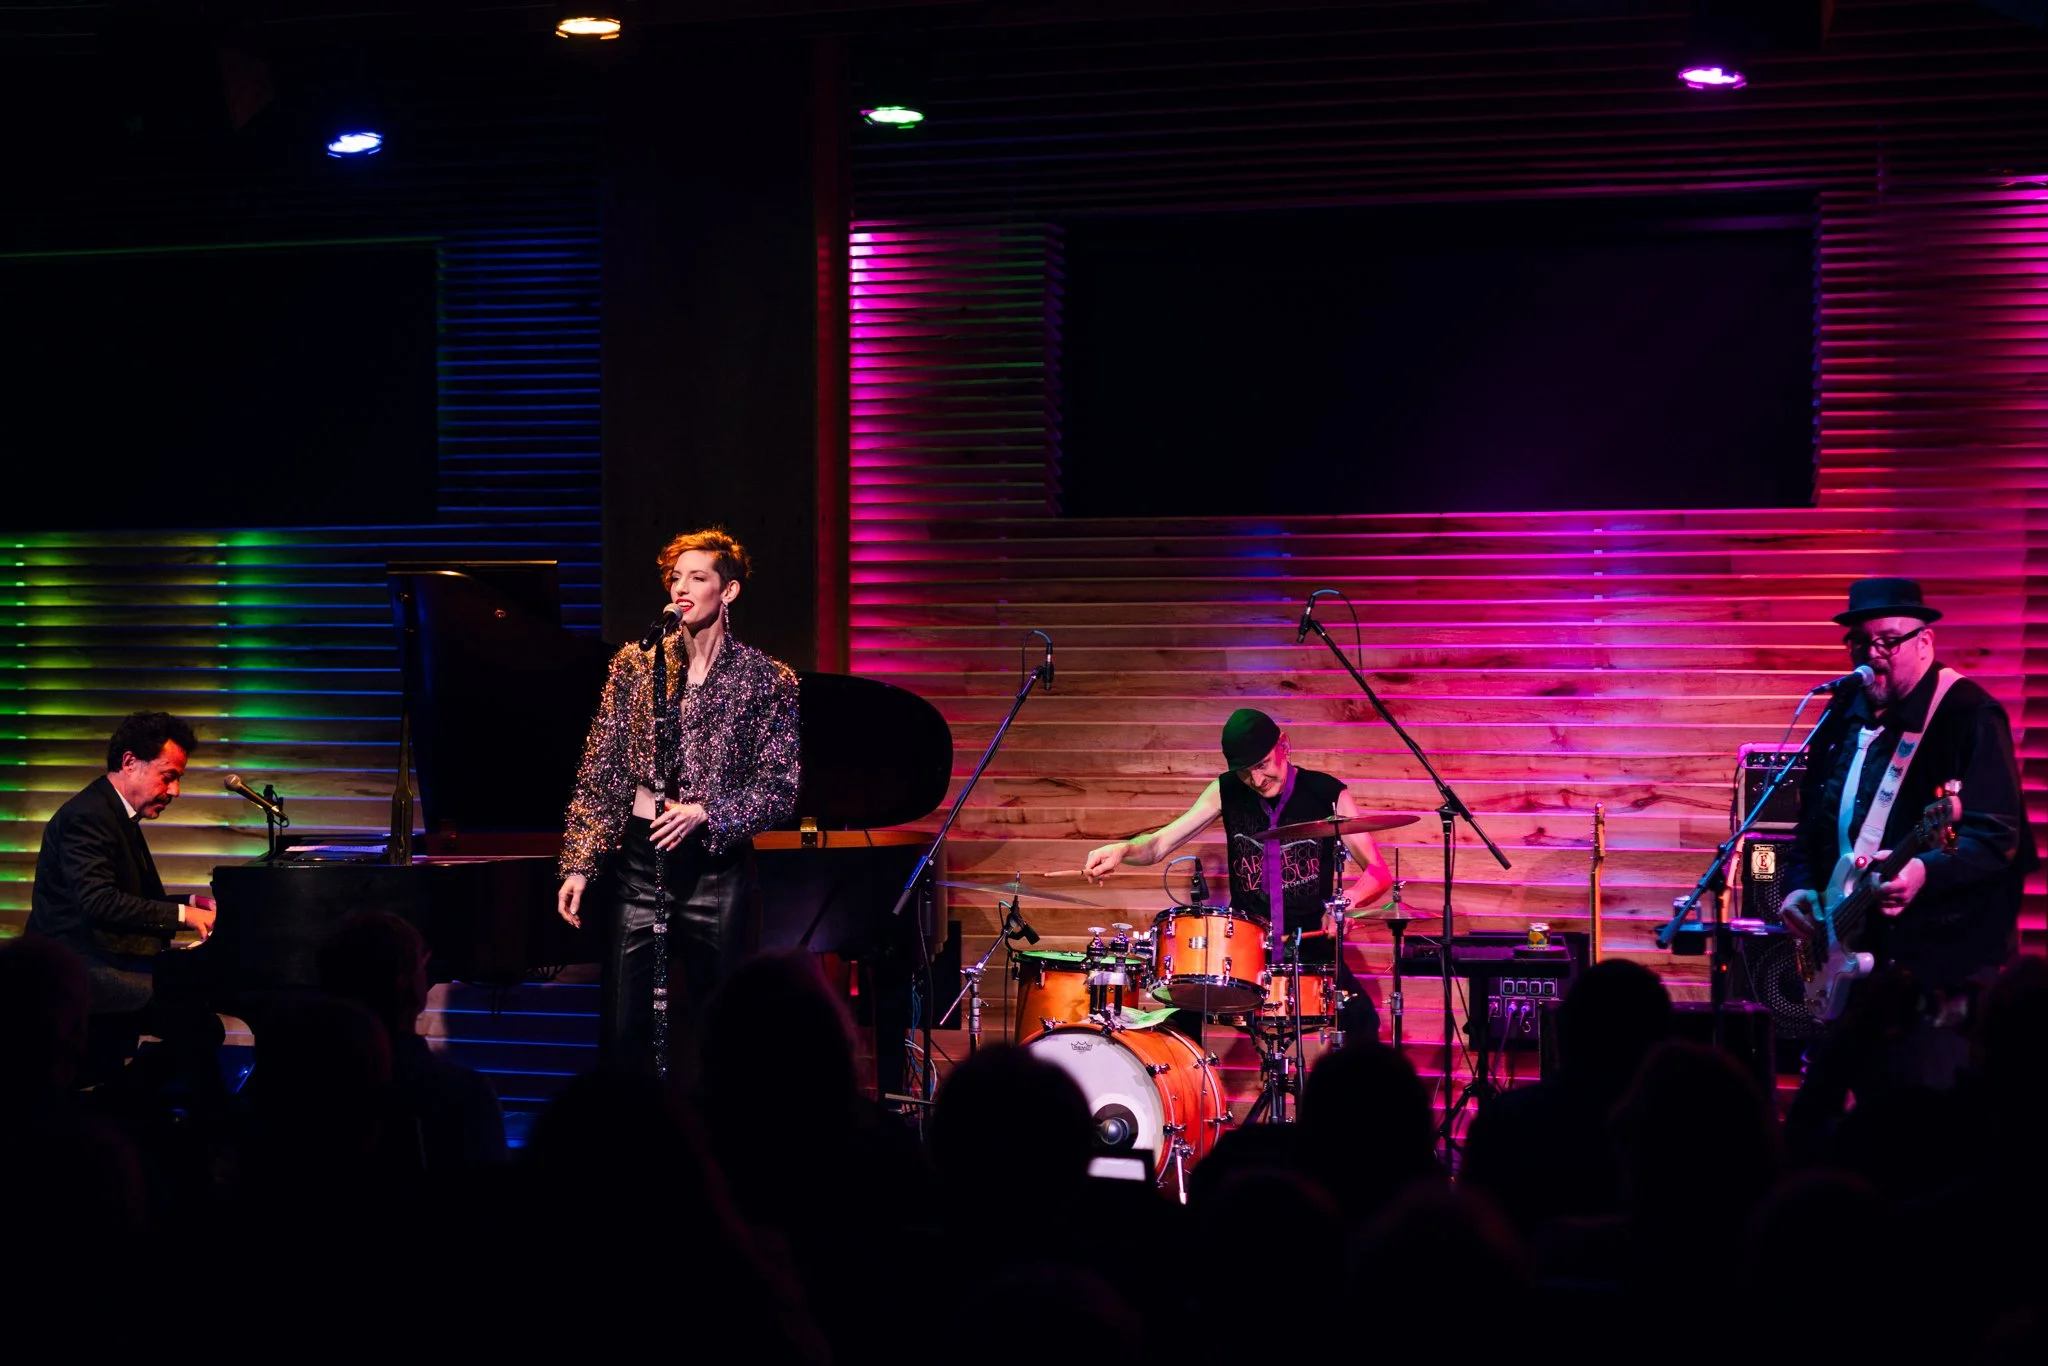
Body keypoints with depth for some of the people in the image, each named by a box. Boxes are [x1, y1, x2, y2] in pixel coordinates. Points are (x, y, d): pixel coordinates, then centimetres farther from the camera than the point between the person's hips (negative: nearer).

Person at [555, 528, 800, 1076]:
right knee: (623, 1031, 0)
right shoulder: (636, 663, 7)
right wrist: (578, 865, 0)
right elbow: (599, 772, 7)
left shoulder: (767, 680, 1)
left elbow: (780, 789, -2)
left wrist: (705, 814, -16)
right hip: (637, 860, 2)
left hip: (716, 864, -2)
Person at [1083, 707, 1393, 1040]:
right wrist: (1123, 849, -25)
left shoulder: (1326, 794, -3)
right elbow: (1159, 844, -3)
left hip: (1310, 941, -1)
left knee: (1361, 1021, -23)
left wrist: (1346, 901, -25)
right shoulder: (1226, 792, 2)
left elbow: (1379, 872, -4)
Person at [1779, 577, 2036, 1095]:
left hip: (1938, 964, -8)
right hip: (1851, 957, 8)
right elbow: (1812, 823, 22)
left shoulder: (1969, 716, -10)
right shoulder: (1843, 719, 13)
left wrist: (1924, 872, -33)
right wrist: (1801, 887, 5)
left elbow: (1997, 836, -18)